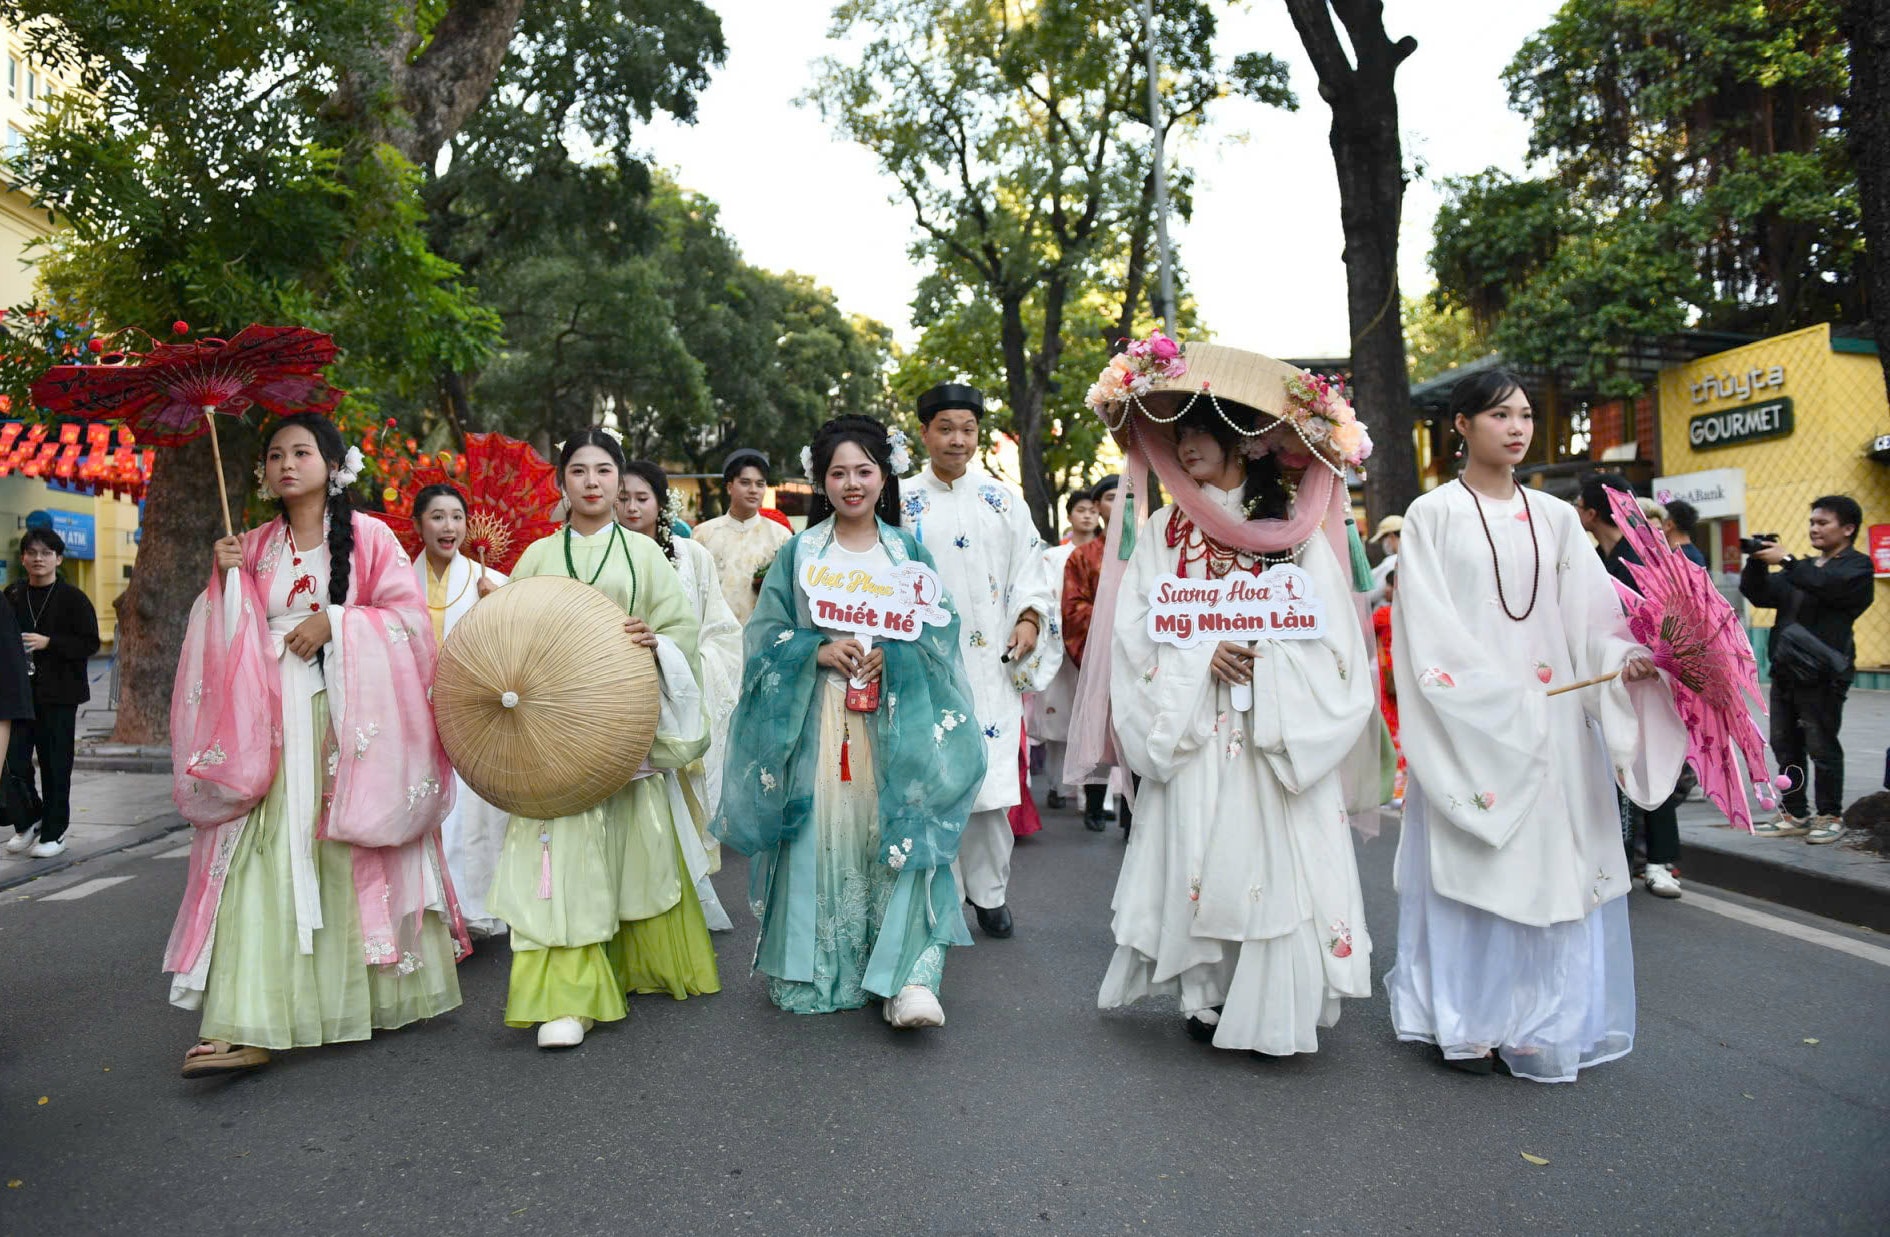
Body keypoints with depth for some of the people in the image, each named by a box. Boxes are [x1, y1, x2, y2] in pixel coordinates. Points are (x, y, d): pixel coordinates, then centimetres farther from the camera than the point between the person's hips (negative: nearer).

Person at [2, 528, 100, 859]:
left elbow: (90, 642, -6)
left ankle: (53, 833, 15)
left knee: (55, 765, 3)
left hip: (58, 694, -3)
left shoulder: (72, 597, -3)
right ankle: (29, 821, 21)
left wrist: (48, 642, -16)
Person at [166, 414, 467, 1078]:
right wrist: (228, 579, -1)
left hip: (347, 722, -3)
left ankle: (380, 993, 18)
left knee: (352, 854, 2)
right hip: (272, 727, 3)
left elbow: (408, 614, -4)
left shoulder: (368, 537, 4)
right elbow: (230, 642, 14)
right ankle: (243, 1027, -6)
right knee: (260, 858, -6)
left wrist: (333, 622, -13)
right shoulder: (254, 548, 15)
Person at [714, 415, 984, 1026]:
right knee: (817, 839, -1)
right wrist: (817, 649, -11)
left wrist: (893, 654, -13)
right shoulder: (798, 552, 10)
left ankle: (907, 980, -8)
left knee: (898, 836, -9)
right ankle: (808, 972, 12)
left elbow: (941, 631, 5)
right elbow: (765, 631, 6)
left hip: (894, 719, 0)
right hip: (816, 719, 0)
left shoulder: (909, 552, 10)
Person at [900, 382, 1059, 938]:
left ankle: (989, 891, 15)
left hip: (992, 661, 1)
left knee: (988, 773, 0)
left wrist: (1029, 618, -6)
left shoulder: (1003, 500, 11)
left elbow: (1030, 565, 10)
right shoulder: (901, 500, 7)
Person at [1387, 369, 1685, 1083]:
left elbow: (1589, 613, 5)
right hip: (1467, 722, -4)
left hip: (1552, 717, 4)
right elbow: (1430, 630, -8)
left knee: (1552, 861, 5)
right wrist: (1502, 697, -16)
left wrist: (1624, 656, -16)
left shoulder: (1555, 517, 13)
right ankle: (1469, 1022, 10)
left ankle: (1542, 1021, 17)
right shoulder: (1433, 515, 0)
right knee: (1470, 865, -1)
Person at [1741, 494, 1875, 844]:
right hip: (1785, 671, 7)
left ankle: (1831, 817, 8)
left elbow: (1829, 585, -22)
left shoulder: (1857, 566, -1)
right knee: (1785, 746, 9)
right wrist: (1756, 563, -2)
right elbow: (1759, 595, 14)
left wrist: (1786, 561, -24)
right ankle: (1794, 814, 17)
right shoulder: (1804, 568, 22)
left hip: (1821, 674, -7)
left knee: (1822, 747, -2)